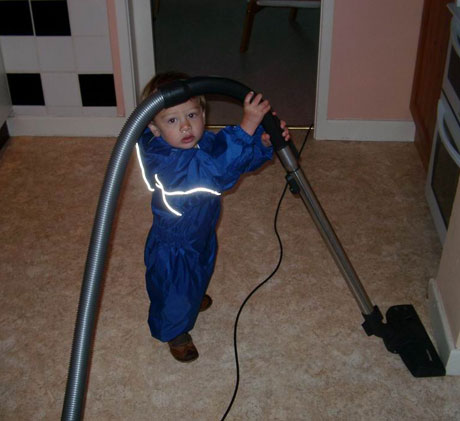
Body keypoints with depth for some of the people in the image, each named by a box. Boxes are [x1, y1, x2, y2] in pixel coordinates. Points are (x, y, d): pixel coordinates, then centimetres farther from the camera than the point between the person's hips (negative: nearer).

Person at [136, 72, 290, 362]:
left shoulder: (205, 143, -16)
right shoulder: (163, 161, -41)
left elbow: (242, 159, -6)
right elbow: (217, 169, -54)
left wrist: (265, 141, -27)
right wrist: (248, 124, -59)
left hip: (202, 233, 8)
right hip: (173, 248, -8)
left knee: (199, 275, 35)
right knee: (174, 291, 17)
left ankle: (193, 299, 68)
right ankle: (175, 333, 47)